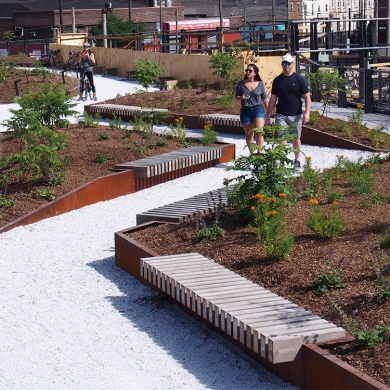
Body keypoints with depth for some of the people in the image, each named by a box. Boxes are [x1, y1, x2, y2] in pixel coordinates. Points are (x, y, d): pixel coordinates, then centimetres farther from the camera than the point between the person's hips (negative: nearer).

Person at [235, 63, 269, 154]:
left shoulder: (260, 84, 1)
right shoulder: (241, 84, 1)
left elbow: (265, 99, 10)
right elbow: (236, 97, 8)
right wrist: (241, 98, -15)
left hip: (258, 109, -1)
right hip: (245, 110, 2)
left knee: (259, 133, -16)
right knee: (249, 136, 9)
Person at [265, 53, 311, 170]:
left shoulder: (299, 79, -3)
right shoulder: (277, 80, 5)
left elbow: (307, 97, -4)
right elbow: (273, 99, 10)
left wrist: (307, 113, -16)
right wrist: (268, 116, 8)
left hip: (296, 115, -1)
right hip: (281, 115, 1)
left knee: (296, 139, 11)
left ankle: (297, 161, 26)